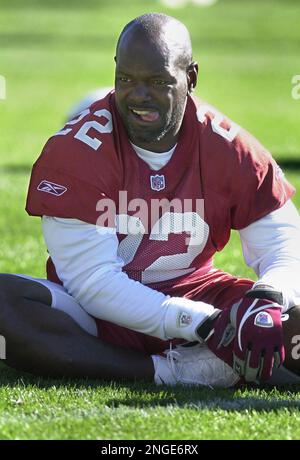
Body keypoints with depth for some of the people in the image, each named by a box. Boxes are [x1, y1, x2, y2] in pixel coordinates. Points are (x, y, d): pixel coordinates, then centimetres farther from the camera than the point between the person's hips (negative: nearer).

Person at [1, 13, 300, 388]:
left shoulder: (229, 149, -4)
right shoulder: (74, 150, -13)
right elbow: (92, 280, -18)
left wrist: (267, 301, -27)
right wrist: (203, 324, -27)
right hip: (96, 315, -1)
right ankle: (176, 370, -35)